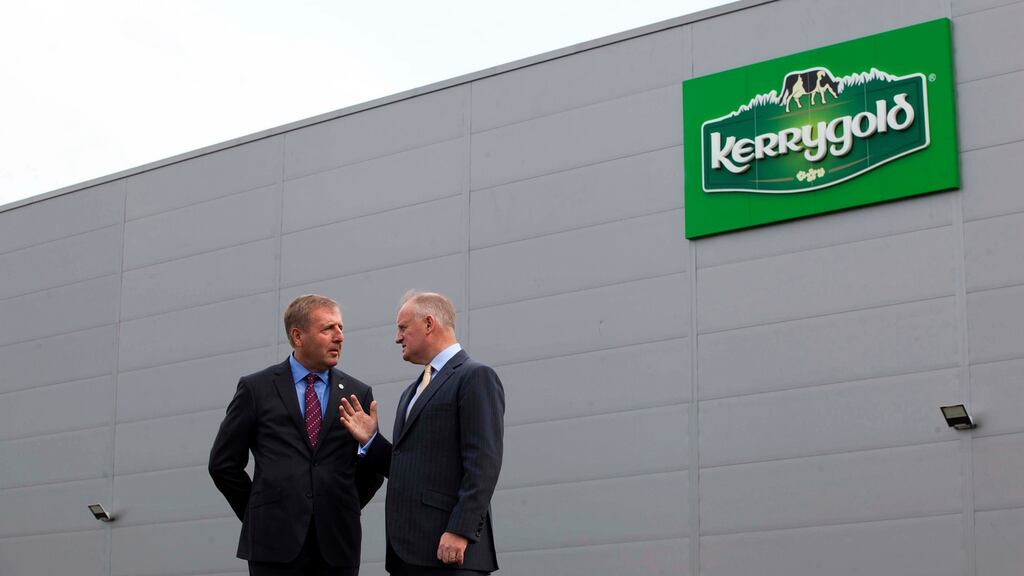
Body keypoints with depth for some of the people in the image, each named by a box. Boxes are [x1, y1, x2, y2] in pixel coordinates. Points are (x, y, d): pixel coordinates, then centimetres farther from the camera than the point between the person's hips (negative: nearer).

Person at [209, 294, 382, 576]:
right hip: (275, 543, -2)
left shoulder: (358, 393, 10)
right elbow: (224, 463, 7)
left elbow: (370, 469, 17)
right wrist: (258, 514, 6)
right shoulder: (256, 388, 4)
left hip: (337, 544, 2)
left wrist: (344, 511, 10)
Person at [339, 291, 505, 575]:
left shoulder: (476, 377, -5)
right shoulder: (413, 391, 23)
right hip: (406, 550, 8)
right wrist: (370, 440, 8)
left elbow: (483, 463, -14)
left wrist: (460, 531, -20)